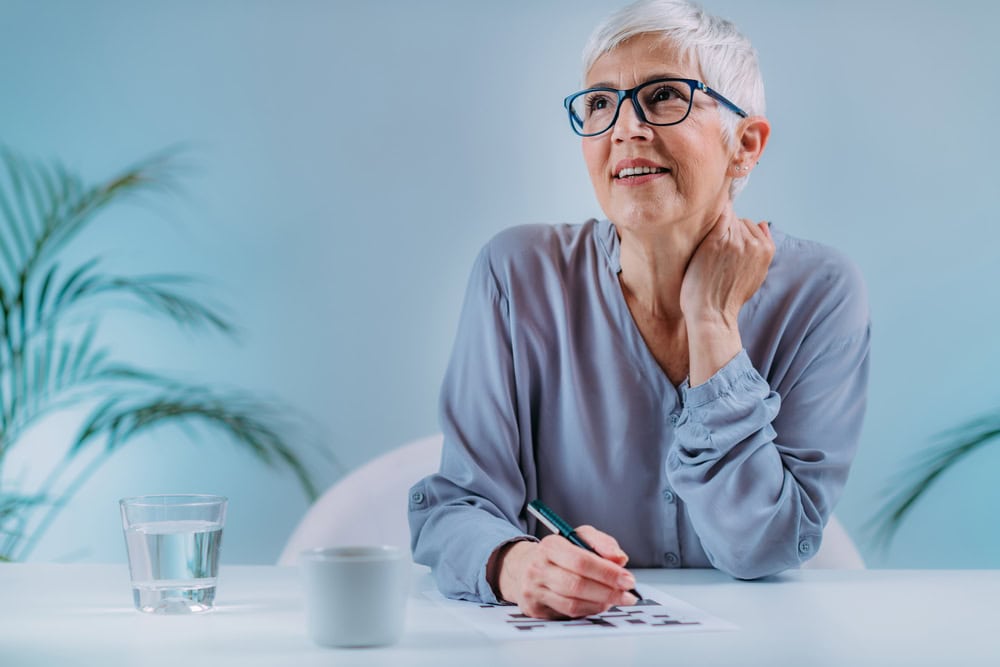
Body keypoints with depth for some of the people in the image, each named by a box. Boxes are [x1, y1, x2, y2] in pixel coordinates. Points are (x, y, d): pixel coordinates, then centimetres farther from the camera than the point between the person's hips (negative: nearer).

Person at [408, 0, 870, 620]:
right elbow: (456, 503, -8)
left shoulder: (818, 292, -7)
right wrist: (514, 564, -29)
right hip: (561, 640, 1)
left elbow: (763, 552, -12)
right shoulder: (522, 275, -7)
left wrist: (711, 322, -16)